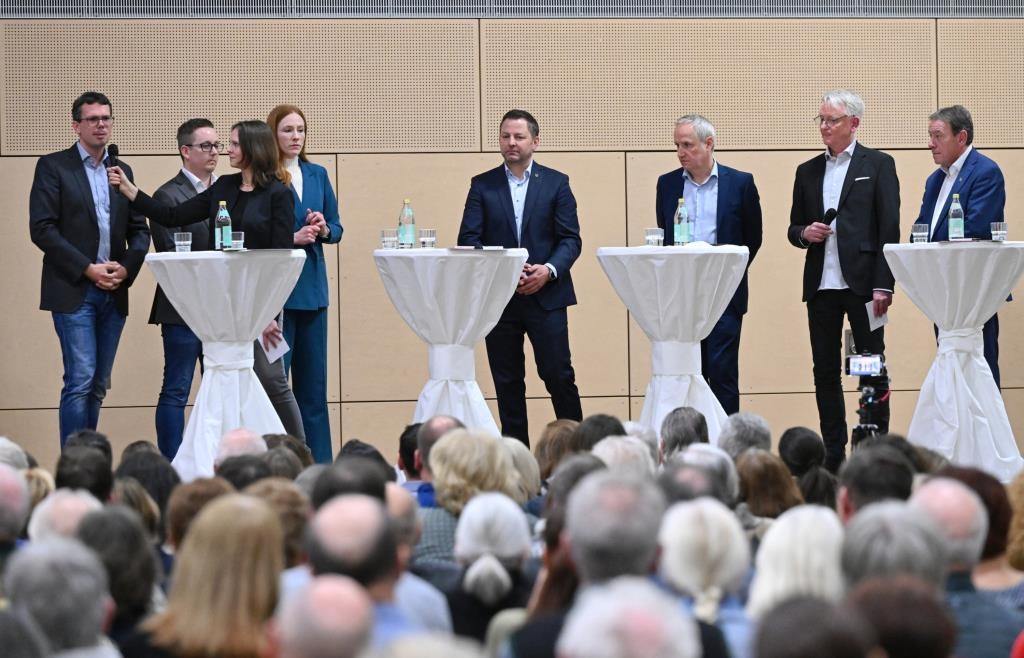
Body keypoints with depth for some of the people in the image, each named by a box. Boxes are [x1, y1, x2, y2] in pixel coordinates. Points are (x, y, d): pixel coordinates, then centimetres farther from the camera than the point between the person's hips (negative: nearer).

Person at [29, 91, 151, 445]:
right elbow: (42, 228, -8)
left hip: (113, 293, 5)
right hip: (73, 291, -5)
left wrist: (127, 268, -4)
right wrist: (88, 269, -13)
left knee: (98, 386, 6)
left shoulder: (122, 171, 16)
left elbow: (139, 230, 16)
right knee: (80, 381, -13)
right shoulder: (53, 167, -1)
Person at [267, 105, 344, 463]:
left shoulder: (317, 175, 12)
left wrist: (323, 229, -7)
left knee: (313, 380, 9)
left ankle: (319, 463, 13)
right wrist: (293, 238, -19)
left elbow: (335, 229, 14)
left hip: (313, 288, 6)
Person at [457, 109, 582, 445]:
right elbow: (468, 239, 1)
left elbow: (570, 239, 2)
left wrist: (549, 270, -16)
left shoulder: (556, 183, 6)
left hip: (546, 294, -1)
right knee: (507, 381, 4)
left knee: (558, 375, -5)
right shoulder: (482, 185, 8)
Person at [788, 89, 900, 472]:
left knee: (872, 370, -2)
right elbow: (794, 229, 20)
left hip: (861, 282, -5)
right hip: (820, 284, 5)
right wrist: (805, 233, -5)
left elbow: (889, 228, -3)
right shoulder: (808, 172, 15)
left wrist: (883, 285, -11)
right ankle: (833, 455, 10)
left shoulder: (878, 165, 2)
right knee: (825, 372, 5)